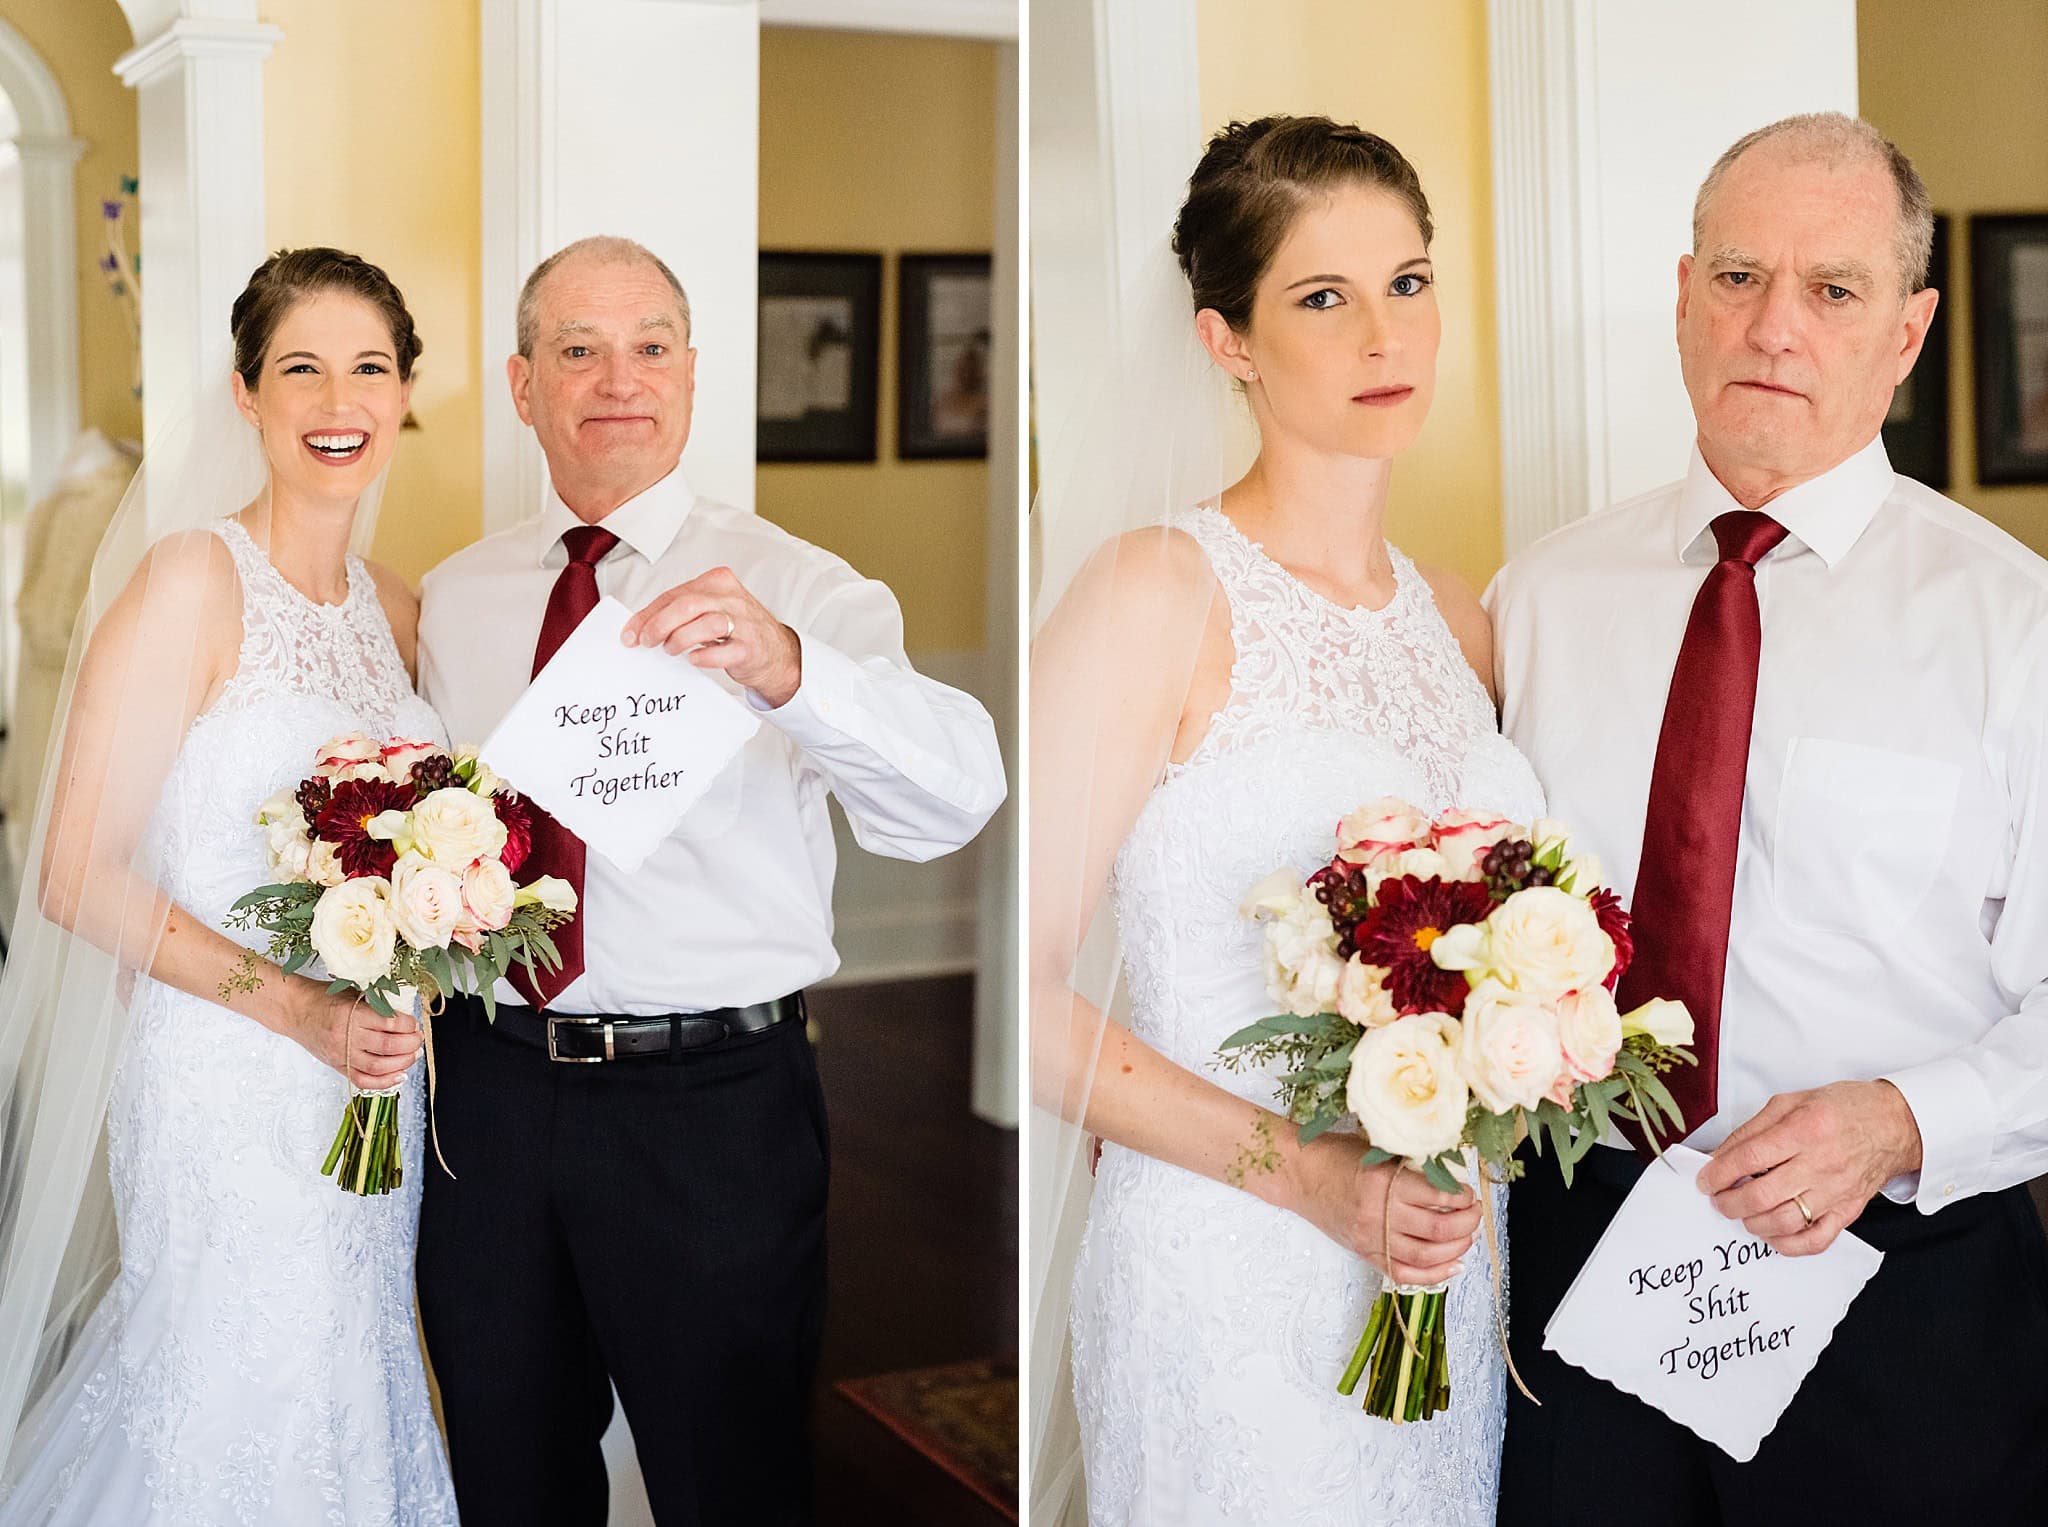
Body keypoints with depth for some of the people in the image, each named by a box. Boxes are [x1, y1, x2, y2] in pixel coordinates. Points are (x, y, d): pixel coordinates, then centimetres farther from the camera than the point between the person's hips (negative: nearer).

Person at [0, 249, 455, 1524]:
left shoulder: (397, 607, 8)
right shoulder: (194, 581, -12)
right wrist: (298, 1007, -21)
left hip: (376, 1082, 6)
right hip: (227, 1089, -6)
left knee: (354, 1407, 16)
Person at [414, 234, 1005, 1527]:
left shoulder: (791, 586, -8)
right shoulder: (452, 597, 8)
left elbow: (955, 799, -26)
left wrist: (784, 668, -43)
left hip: (714, 1110, -4)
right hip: (491, 1084, 4)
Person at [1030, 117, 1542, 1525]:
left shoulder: (1458, 621, 8)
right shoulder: (1159, 592, -11)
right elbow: (1027, 994, -15)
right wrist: (1317, 1177, -19)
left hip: (1444, 1287, 6)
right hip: (1231, 1289, -6)